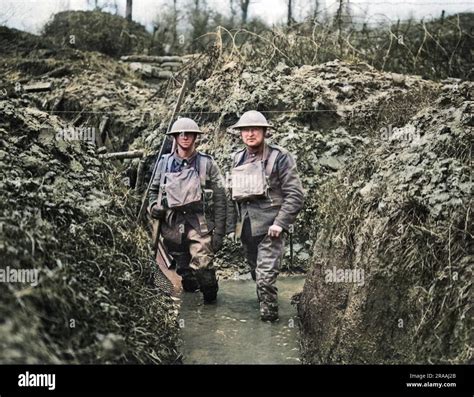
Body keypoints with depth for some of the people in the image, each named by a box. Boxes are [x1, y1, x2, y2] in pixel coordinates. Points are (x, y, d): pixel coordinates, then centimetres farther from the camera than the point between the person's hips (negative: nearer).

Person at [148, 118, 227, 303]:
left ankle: (210, 295, 13)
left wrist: (219, 233, -6)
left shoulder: (207, 163, 0)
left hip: (199, 223, -3)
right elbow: (154, 189, 22)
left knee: (202, 265, -15)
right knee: (183, 267, 12)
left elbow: (220, 200, -1)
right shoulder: (164, 162, 8)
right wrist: (153, 206, -1)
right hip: (172, 224, 3)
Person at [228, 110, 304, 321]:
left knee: (265, 276, -11)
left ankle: (269, 316, 3)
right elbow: (233, 195, 19)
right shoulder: (238, 158, 13)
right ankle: (265, 307, 33)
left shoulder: (279, 157, -6)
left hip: (269, 226, -6)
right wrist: (232, 226, 15)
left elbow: (295, 195, -9)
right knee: (256, 274, 16)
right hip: (245, 225, 6)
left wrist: (280, 223, -17)